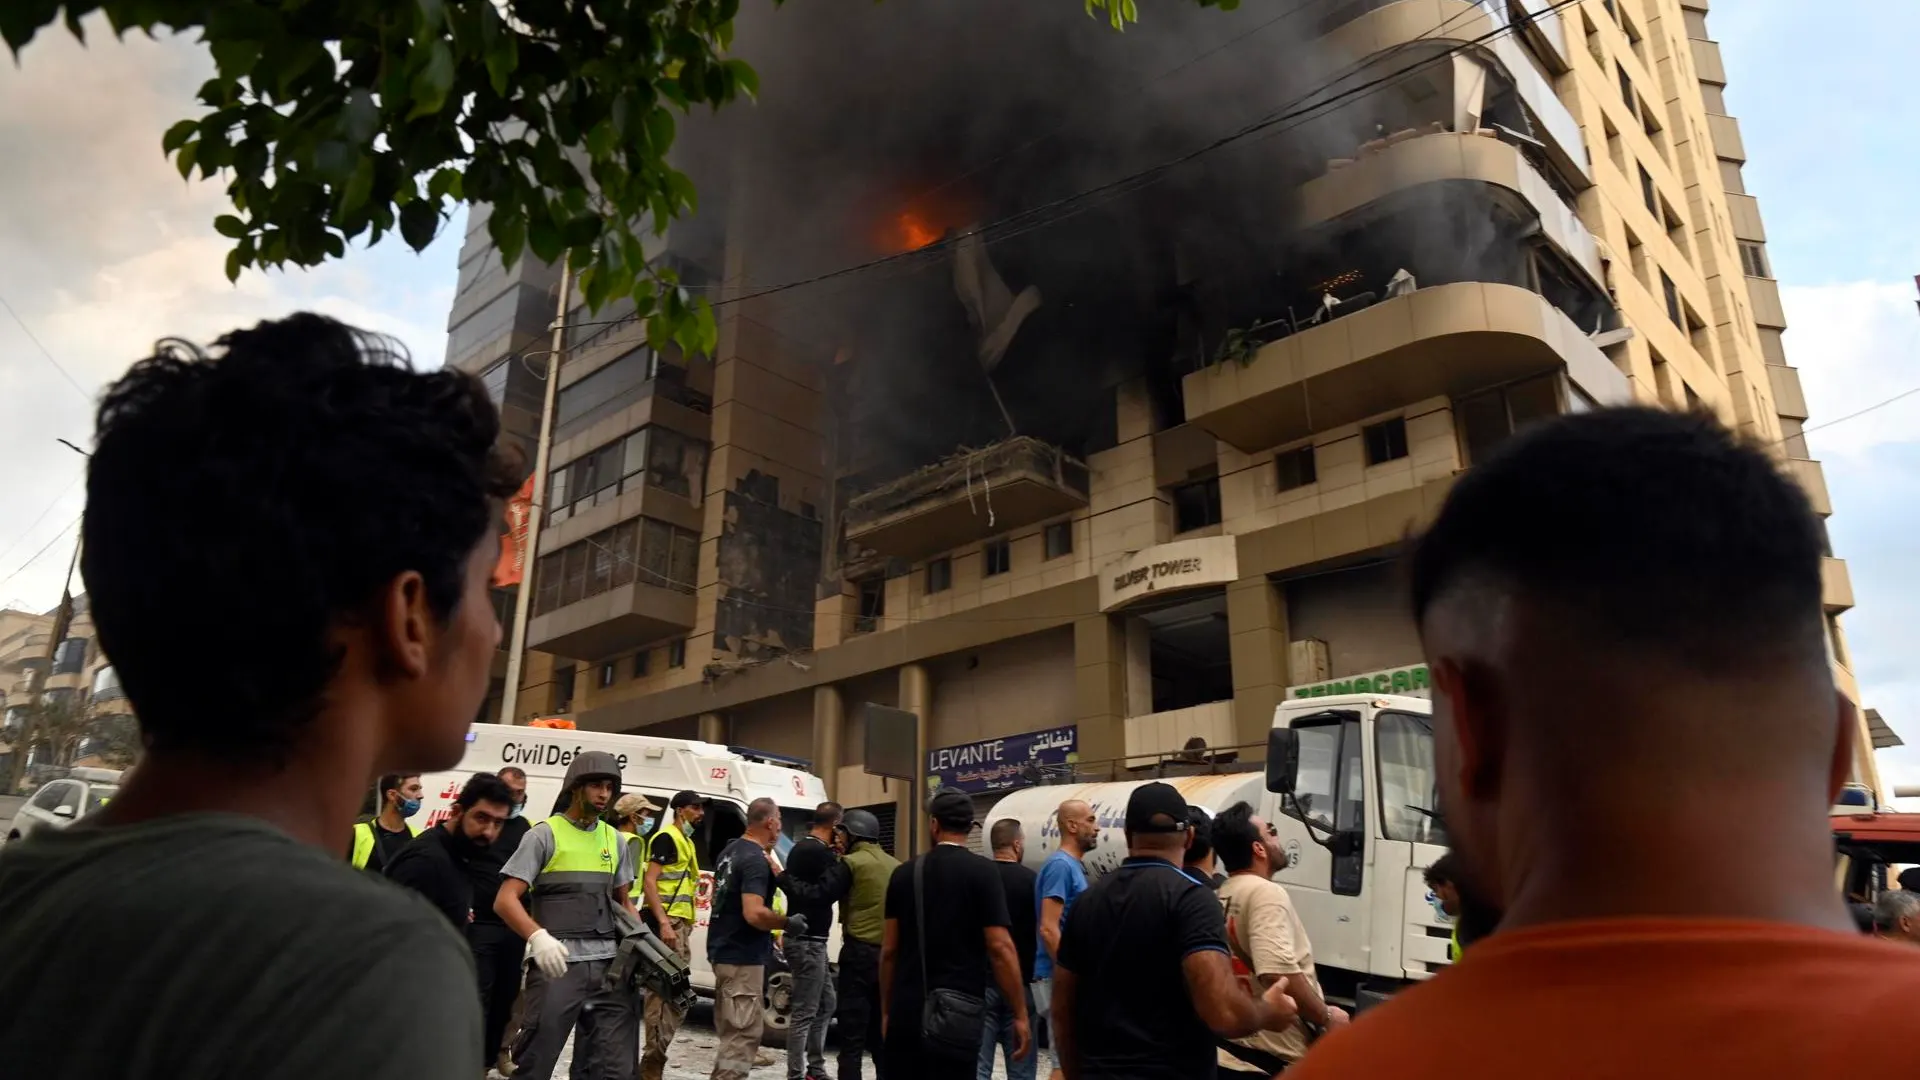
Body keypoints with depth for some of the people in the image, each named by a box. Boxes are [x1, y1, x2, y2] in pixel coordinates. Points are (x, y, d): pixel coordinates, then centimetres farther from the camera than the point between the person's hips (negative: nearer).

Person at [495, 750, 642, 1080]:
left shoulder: (615, 841, 15)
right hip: (557, 964, -5)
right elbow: (505, 900, -9)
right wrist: (538, 937, -26)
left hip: (609, 966, 5)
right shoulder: (544, 834, -1)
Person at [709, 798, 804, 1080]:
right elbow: (754, 914, -29)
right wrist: (788, 923, -15)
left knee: (730, 1030, 18)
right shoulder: (756, 860, -19)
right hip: (743, 957, -10)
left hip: (723, 951, 10)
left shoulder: (729, 851, 10)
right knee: (743, 1032, -4)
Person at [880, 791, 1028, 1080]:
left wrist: (886, 1009, 17)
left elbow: (889, 950, 8)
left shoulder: (904, 873, 5)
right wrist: (1020, 1014, -6)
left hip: (906, 1011, 3)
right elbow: (1000, 948, -11)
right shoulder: (982, 872, -6)